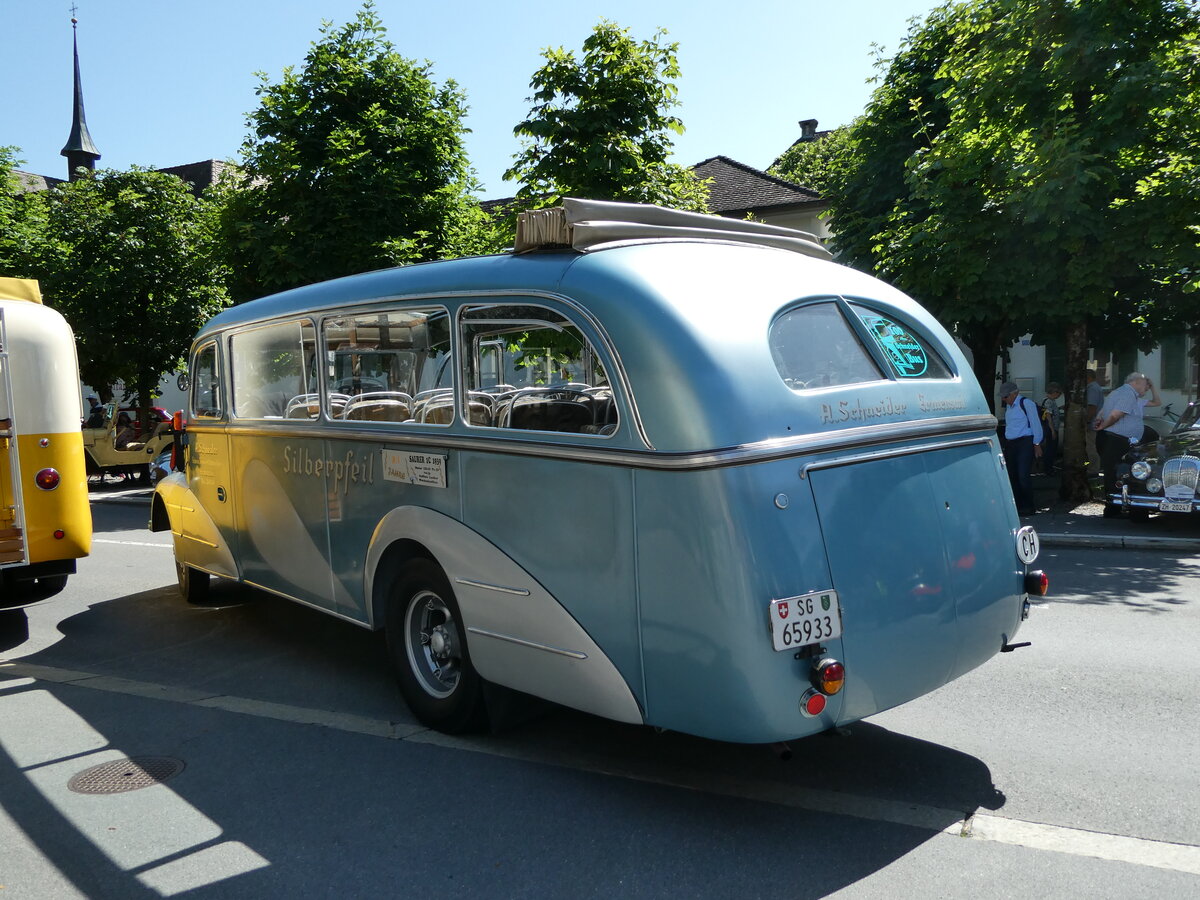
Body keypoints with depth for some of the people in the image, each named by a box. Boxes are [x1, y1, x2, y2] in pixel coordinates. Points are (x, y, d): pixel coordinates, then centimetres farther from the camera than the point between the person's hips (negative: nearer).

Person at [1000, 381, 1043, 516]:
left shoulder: (1026, 403, -8)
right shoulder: (1008, 406, 15)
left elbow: (1036, 424, -8)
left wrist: (1037, 444, -10)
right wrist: (1006, 445, 14)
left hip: (1025, 443, -8)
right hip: (1010, 444, 8)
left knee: (1023, 476, -12)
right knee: (1012, 476, 8)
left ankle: (1028, 507, -3)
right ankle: (1017, 505, 17)